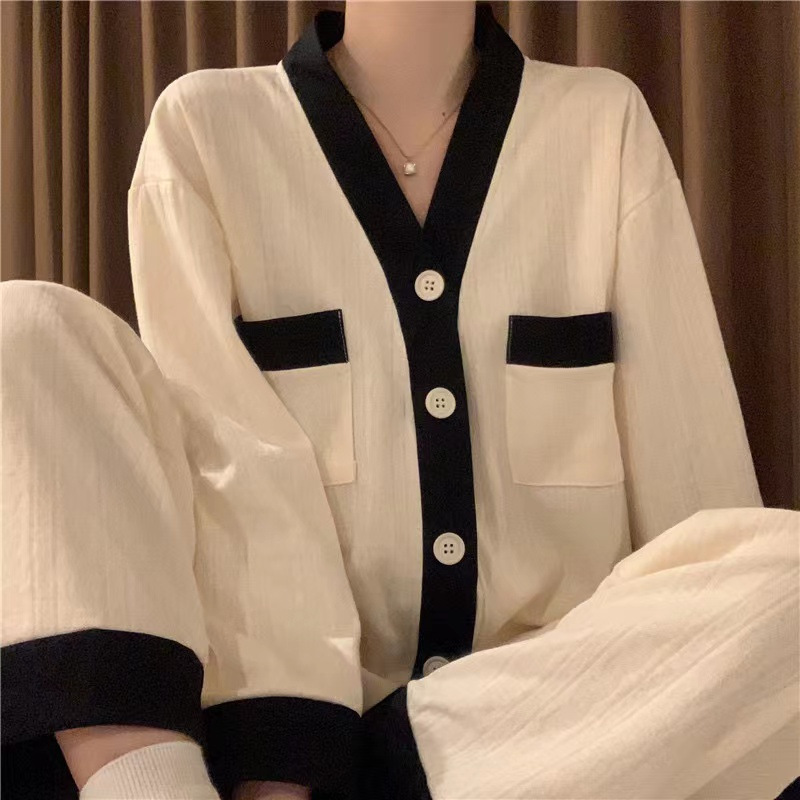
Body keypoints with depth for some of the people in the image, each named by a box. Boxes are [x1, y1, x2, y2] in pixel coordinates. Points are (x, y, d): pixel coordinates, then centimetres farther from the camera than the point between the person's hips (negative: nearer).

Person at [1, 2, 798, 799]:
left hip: (559, 701, 2)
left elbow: (691, 449, 3)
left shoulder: (608, 122, 7)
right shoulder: (203, 125, 2)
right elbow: (226, 457, -10)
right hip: (280, 708, -1)